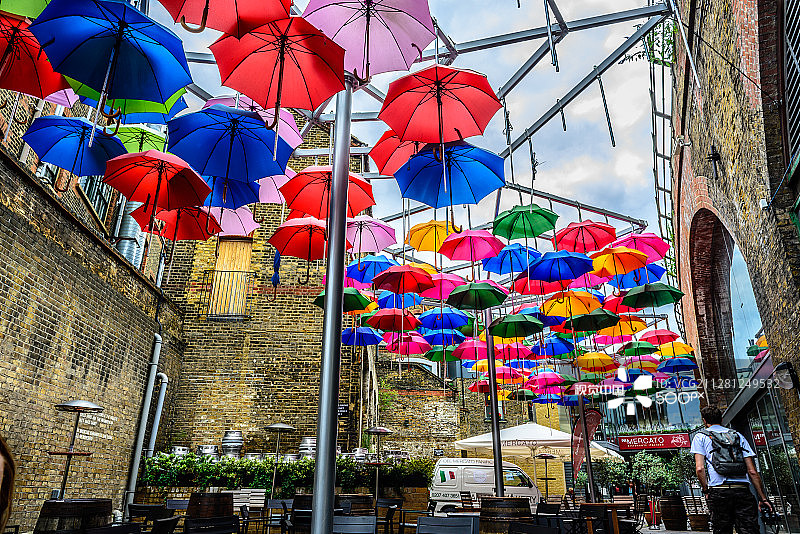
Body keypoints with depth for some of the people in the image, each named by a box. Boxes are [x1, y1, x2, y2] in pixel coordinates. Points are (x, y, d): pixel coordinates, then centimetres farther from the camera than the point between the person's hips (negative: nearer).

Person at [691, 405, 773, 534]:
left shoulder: (700, 437, 12)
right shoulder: (738, 435, 20)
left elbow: (700, 468, -2)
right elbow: (752, 471, 13)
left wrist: (706, 491, 9)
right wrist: (763, 498, 16)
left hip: (718, 491, -2)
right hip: (743, 490, 3)